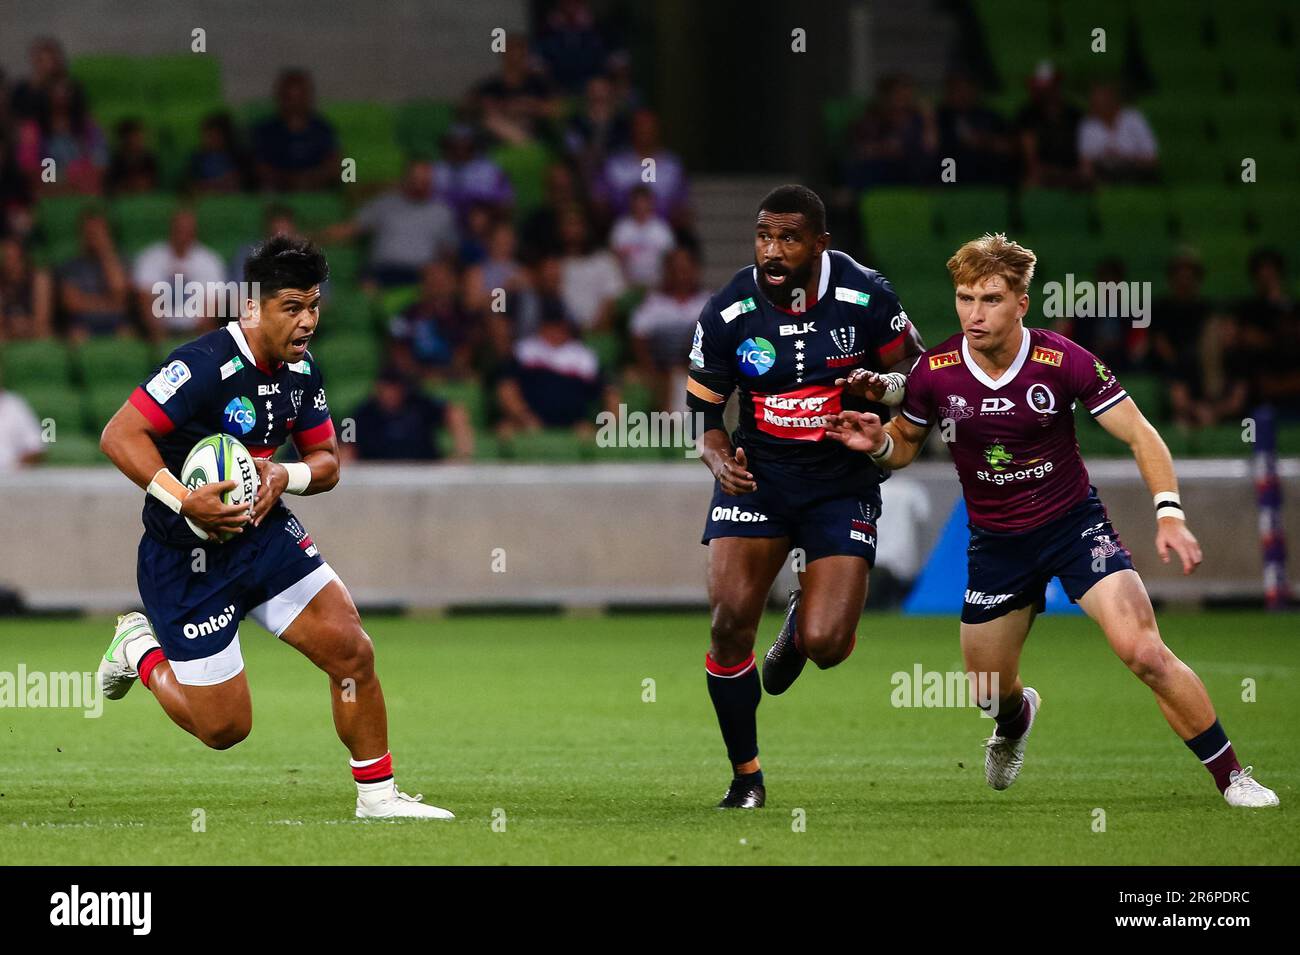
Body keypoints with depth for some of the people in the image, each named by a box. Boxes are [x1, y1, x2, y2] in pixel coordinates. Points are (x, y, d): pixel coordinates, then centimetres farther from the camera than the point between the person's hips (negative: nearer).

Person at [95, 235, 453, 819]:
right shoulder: (205, 365, -24)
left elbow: (326, 461, 10)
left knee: (351, 649, -8)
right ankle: (141, 649, 28)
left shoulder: (301, 370, 0)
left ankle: (378, 795, 8)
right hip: (185, 558, -7)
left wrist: (286, 476, -13)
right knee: (224, 727, 0)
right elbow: (119, 436, -27)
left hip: (263, 532, 7)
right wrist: (183, 501, -36)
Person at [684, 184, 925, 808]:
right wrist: (720, 458, -18)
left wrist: (883, 387, -19)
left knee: (827, 646, -14)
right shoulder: (727, 313, -9)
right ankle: (746, 774, 5)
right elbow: (704, 408, 2)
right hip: (757, 473, 1)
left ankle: (802, 626, 28)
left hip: (843, 481, -1)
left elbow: (918, 371, 4)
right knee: (730, 622, -15)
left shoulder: (866, 297, -11)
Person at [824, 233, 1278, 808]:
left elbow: (1140, 436, -13)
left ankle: (1231, 777, -8)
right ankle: (1016, 720, 52)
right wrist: (877, 443, -17)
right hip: (995, 541, 3)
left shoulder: (1065, 361, -19)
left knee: (1144, 652, -21)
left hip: (1075, 522, -3)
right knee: (990, 692, 11)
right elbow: (905, 444, 7)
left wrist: (1169, 514, -26)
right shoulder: (934, 372, -12)